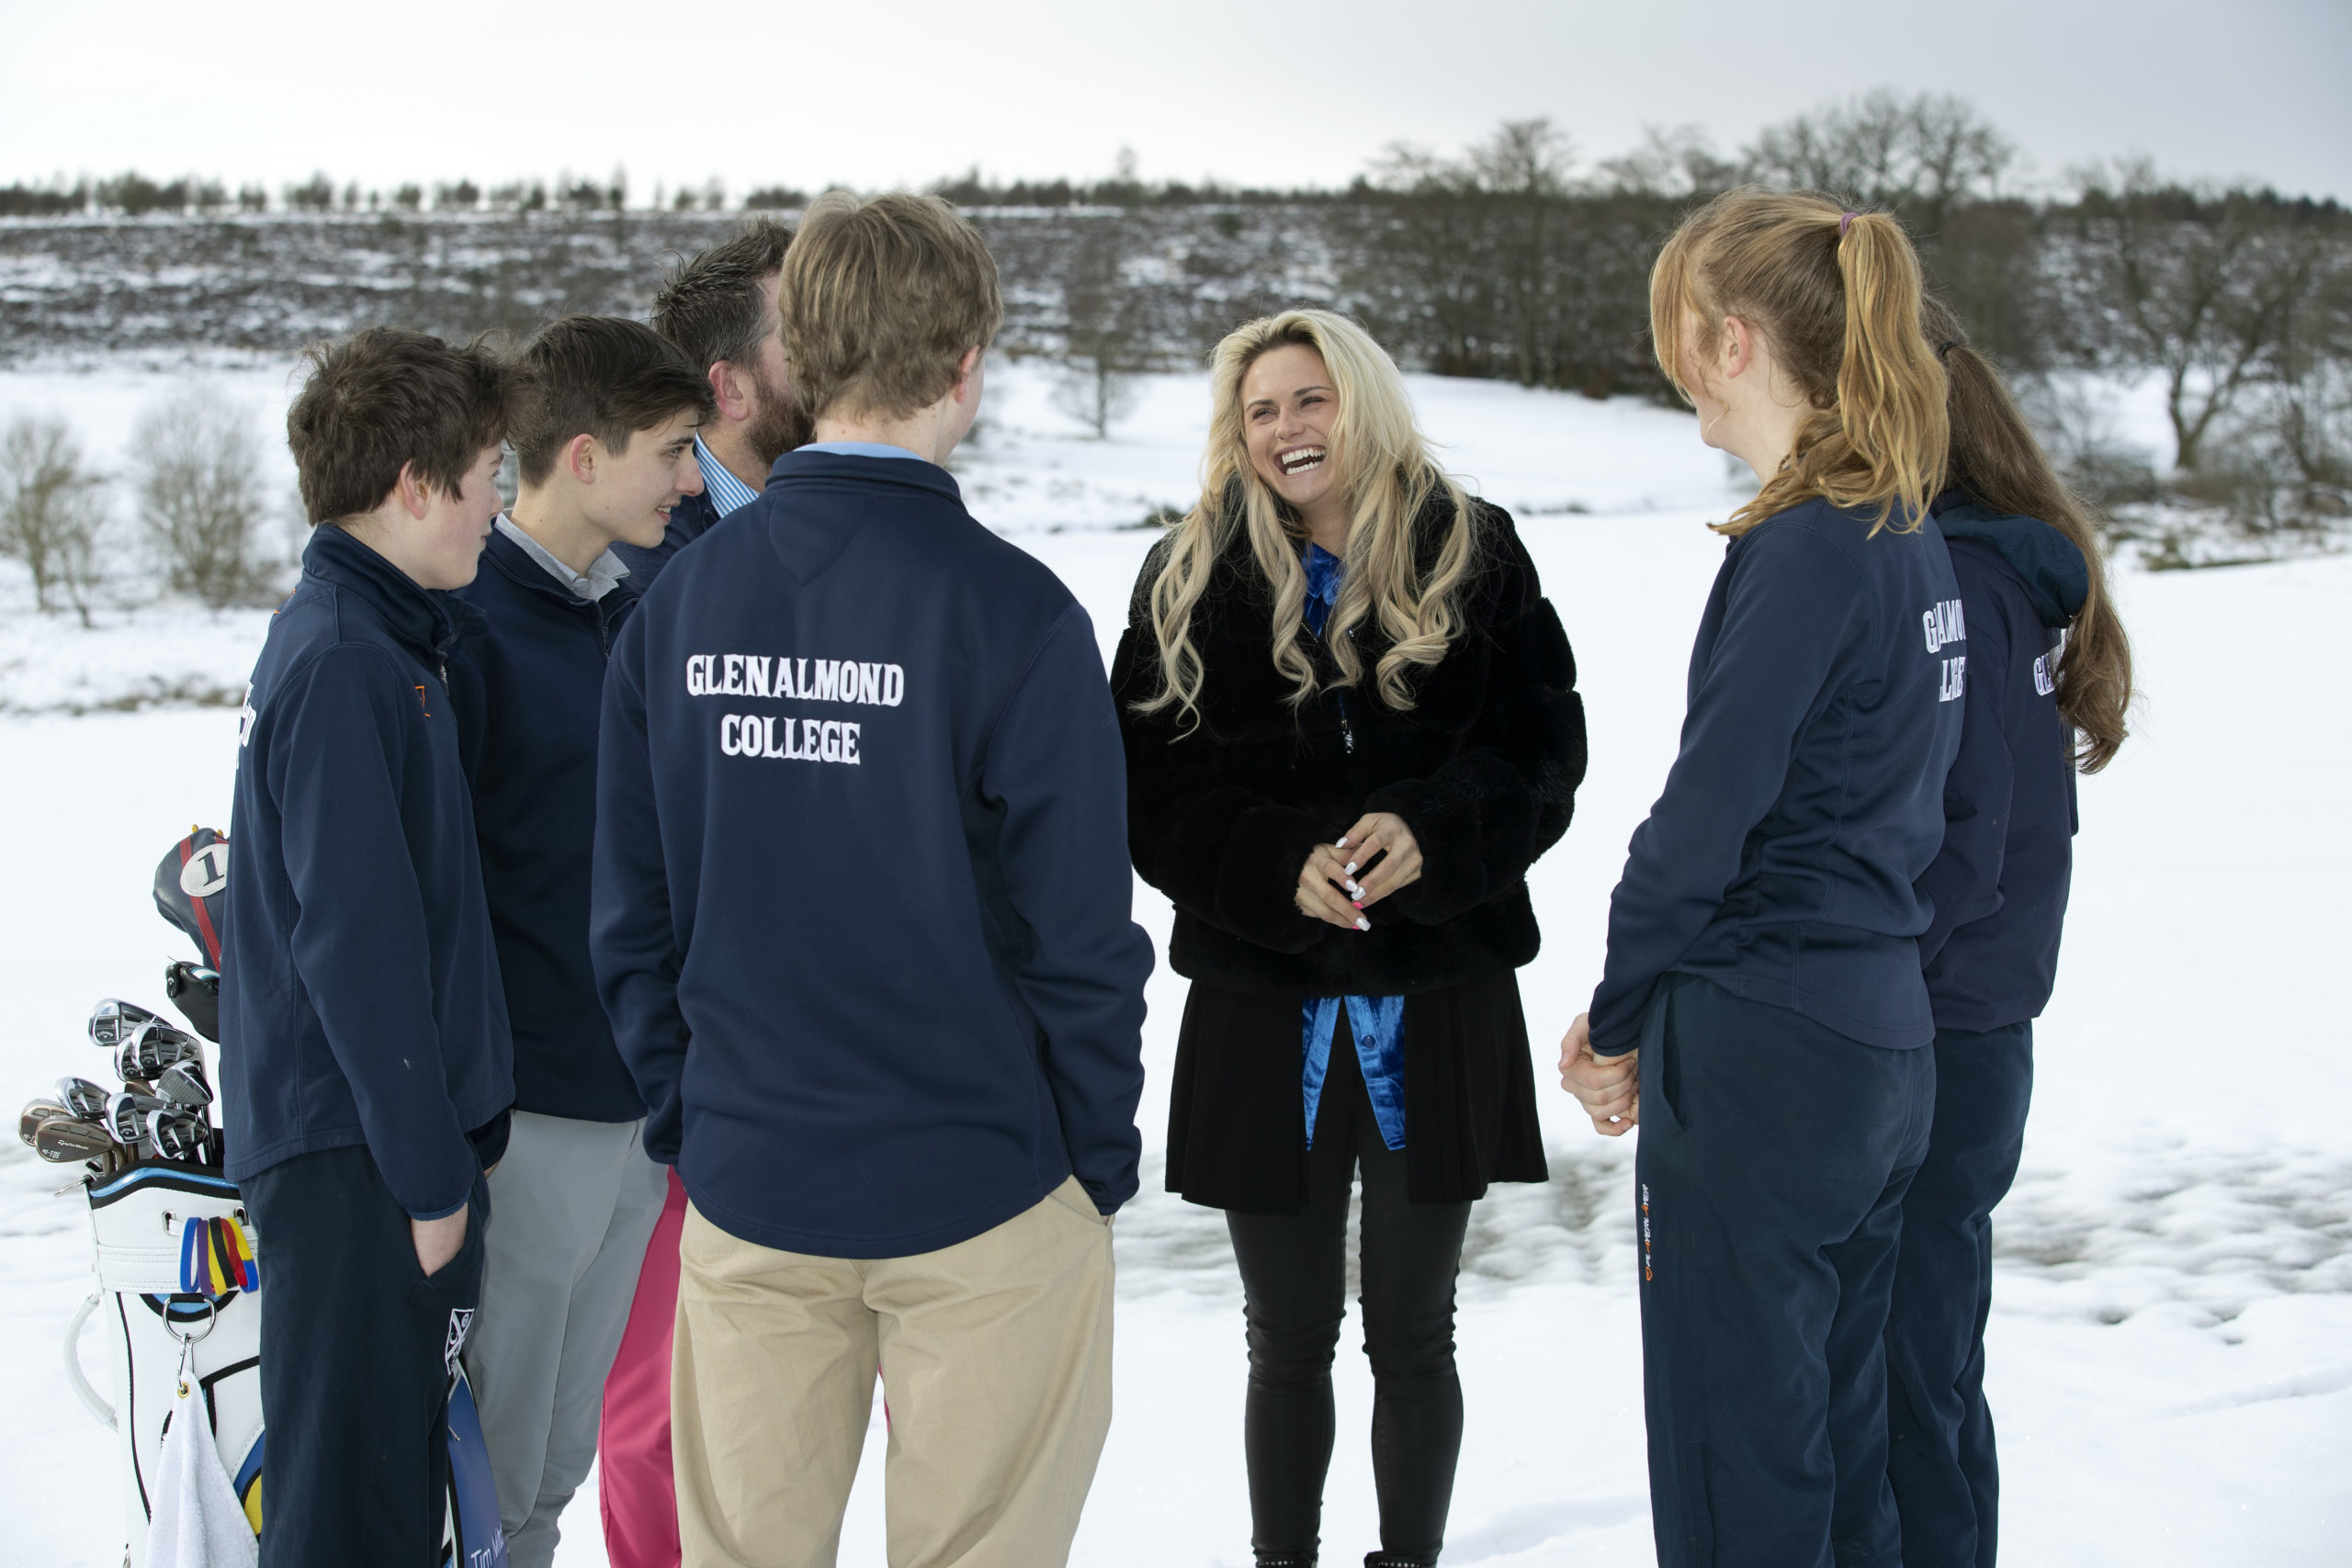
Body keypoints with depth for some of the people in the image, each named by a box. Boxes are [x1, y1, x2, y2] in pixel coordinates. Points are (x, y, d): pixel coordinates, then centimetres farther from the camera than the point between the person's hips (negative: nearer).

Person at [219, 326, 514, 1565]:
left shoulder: (370, 639, 12)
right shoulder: (341, 664, -18)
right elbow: (355, 942, -21)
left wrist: (448, 1138, 18)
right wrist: (428, 1170, -17)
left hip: (390, 1134, 10)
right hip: (353, 1151, -10)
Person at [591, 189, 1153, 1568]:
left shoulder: (677, 603, 0)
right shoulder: (1012, 612, -14)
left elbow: (633, 916, 4)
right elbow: (1081, 935, -12)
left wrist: (687, 1122, 14)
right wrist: (1102, 1159, 1)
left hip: (746, 1194, 4)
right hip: (976, 1194, -4)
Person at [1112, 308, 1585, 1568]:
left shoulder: (1473, 556, 2)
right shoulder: (1189, 580, 3)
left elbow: (1546, 746, -2)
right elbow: (1151, 787, -2)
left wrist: (1433, 831, -20)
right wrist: (1278, 866, -18)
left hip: (1438, 1002, 0)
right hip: (1261, 1004, 0)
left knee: (1412, 1332, 12)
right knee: (1290, 1341, 11)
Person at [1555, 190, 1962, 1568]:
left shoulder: (1803, 549, -17)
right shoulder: (1912, 536, 10)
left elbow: (1705, 817, -16)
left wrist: (1619, 1022, -1)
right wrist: (1654, 1007, 9)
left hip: (1764, 1053, -9)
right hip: (1884, 1039, 9)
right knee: (1843, 1443, 19)